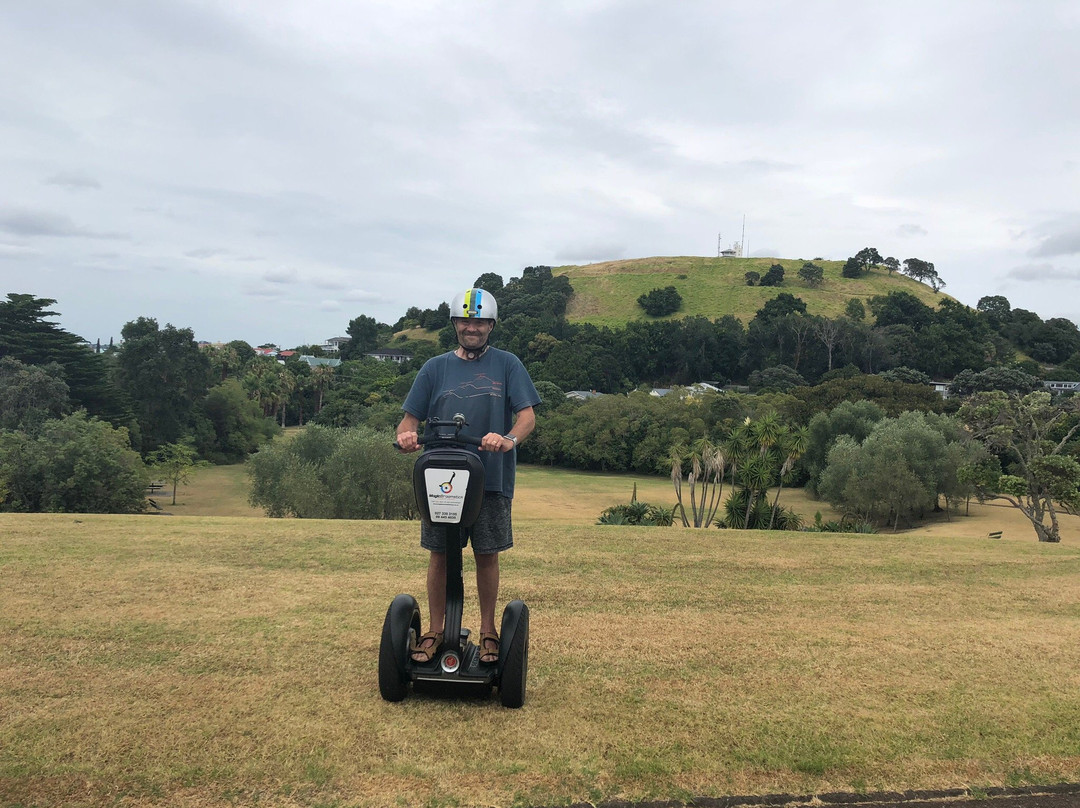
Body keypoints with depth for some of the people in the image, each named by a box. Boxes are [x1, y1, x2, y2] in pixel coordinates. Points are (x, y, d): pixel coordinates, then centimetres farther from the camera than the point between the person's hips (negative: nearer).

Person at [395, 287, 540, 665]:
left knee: (487, 556, 6)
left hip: (492, 479, -1)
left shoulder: (507, 365, 5)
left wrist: (509, 440, -25)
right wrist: (405, 436, -16)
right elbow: (411, 418, 8)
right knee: (439, 555, 6)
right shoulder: (435, 367, 10)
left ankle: (488, 631, 22)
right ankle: (435, 631, 20)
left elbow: (527, 415, -4)